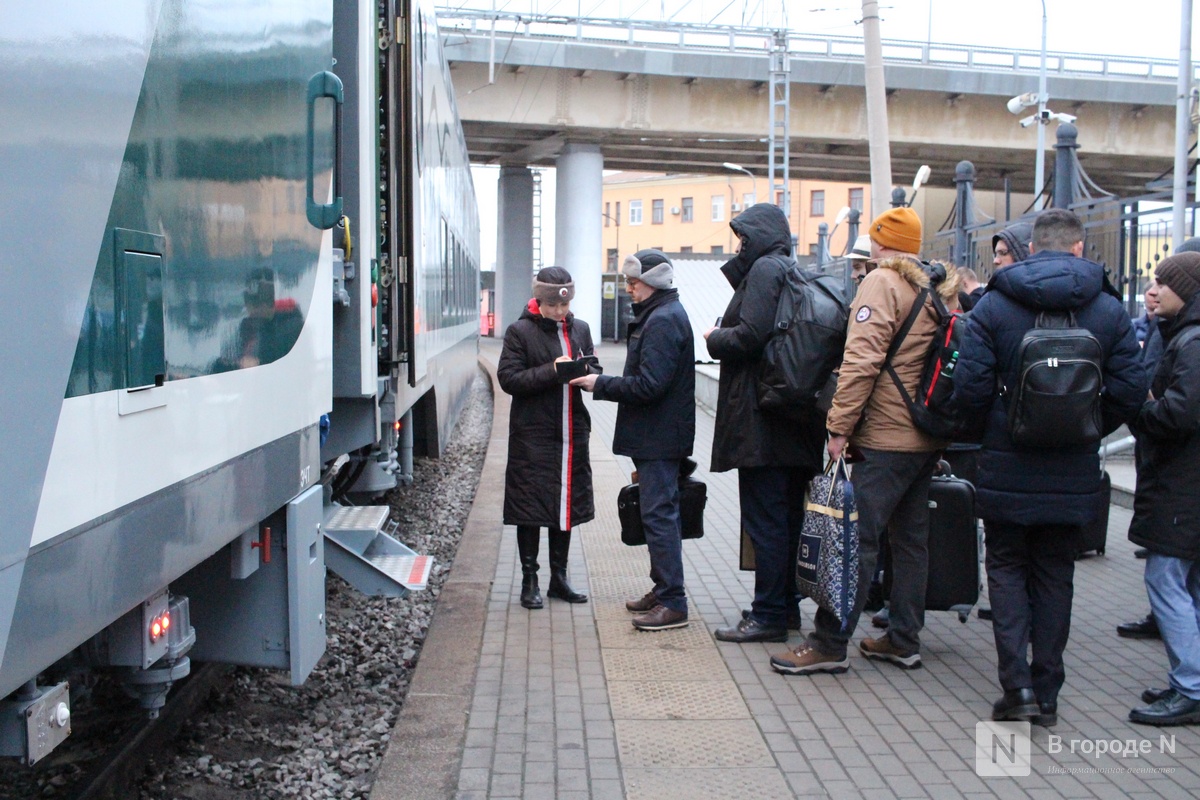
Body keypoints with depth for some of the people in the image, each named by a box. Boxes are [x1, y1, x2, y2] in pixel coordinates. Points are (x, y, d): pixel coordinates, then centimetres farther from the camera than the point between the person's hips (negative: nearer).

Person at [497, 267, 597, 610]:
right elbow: (508, 378, -10)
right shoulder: (520, 331, -5)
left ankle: (559, 578, 23)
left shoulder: (580, 329, 11)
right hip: (533, 434, -5)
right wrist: (551, 371, -20)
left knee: (567, 504, 11)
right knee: (531, 507, 1)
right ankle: (529, 581, 13)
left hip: (571, 431, 5)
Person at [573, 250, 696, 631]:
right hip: (657, 437, 11)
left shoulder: (663, 321, -17)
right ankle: (663, 590, 26)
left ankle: (673, 604, -3)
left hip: (659, 438, -11)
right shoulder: (661, 315, 16)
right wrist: (603, 382, 10)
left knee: (659, 514, -7)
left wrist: (600, 384, -15)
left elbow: (648, 385, -23)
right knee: (660, 513, 16)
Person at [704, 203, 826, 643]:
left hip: (762, 417, -10)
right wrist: (723, 336, 12)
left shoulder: (766, 268, -9)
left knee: (764, 518, -5)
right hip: (797, 417, 10)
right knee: (788, 515, 15)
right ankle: (787, 604, 24)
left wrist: (714, 337, -3)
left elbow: (750, 335, -20)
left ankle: (769, 615, 0)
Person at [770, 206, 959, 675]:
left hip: (887, 438, -8)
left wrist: (840, 426, -15)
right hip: (929, 438, 8)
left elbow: (862, 359, -18)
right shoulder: (941, 289, 15)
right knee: (911, 539, 13)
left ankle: (830, 644, -4)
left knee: (857, 538, -6)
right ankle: (903, 640, 20)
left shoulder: (882, 282, -9)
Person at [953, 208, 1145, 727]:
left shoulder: (994, 305, -6)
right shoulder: (1109, 311, -1)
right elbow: (1130, 392, -4)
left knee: (1007, 569, 12)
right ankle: (1046, 695, 18)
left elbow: (969, 387, -12)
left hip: (1008, 469, -2)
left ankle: (1018, 685, 0)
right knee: (1055, 576, 13)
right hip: (1074, 476, 2)